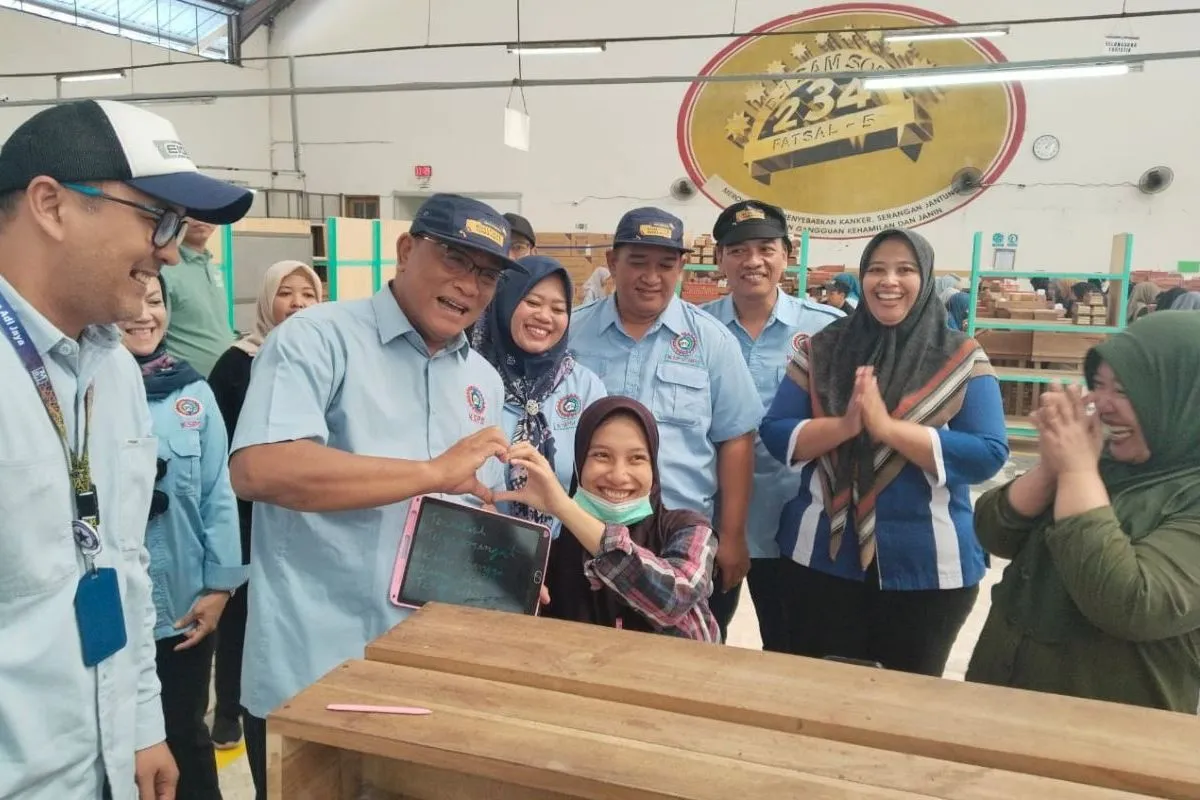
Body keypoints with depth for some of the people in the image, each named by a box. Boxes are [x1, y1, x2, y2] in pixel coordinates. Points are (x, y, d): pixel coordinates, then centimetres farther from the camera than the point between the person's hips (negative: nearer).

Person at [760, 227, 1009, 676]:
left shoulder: (963, 359, -3)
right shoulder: (822, 350, 2)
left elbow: (988, 456, -12)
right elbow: (775, 435, -2)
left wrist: (887, 426, -21)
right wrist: (844, 425, -20)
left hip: (927, 566, -1)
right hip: (824, 556, 1)